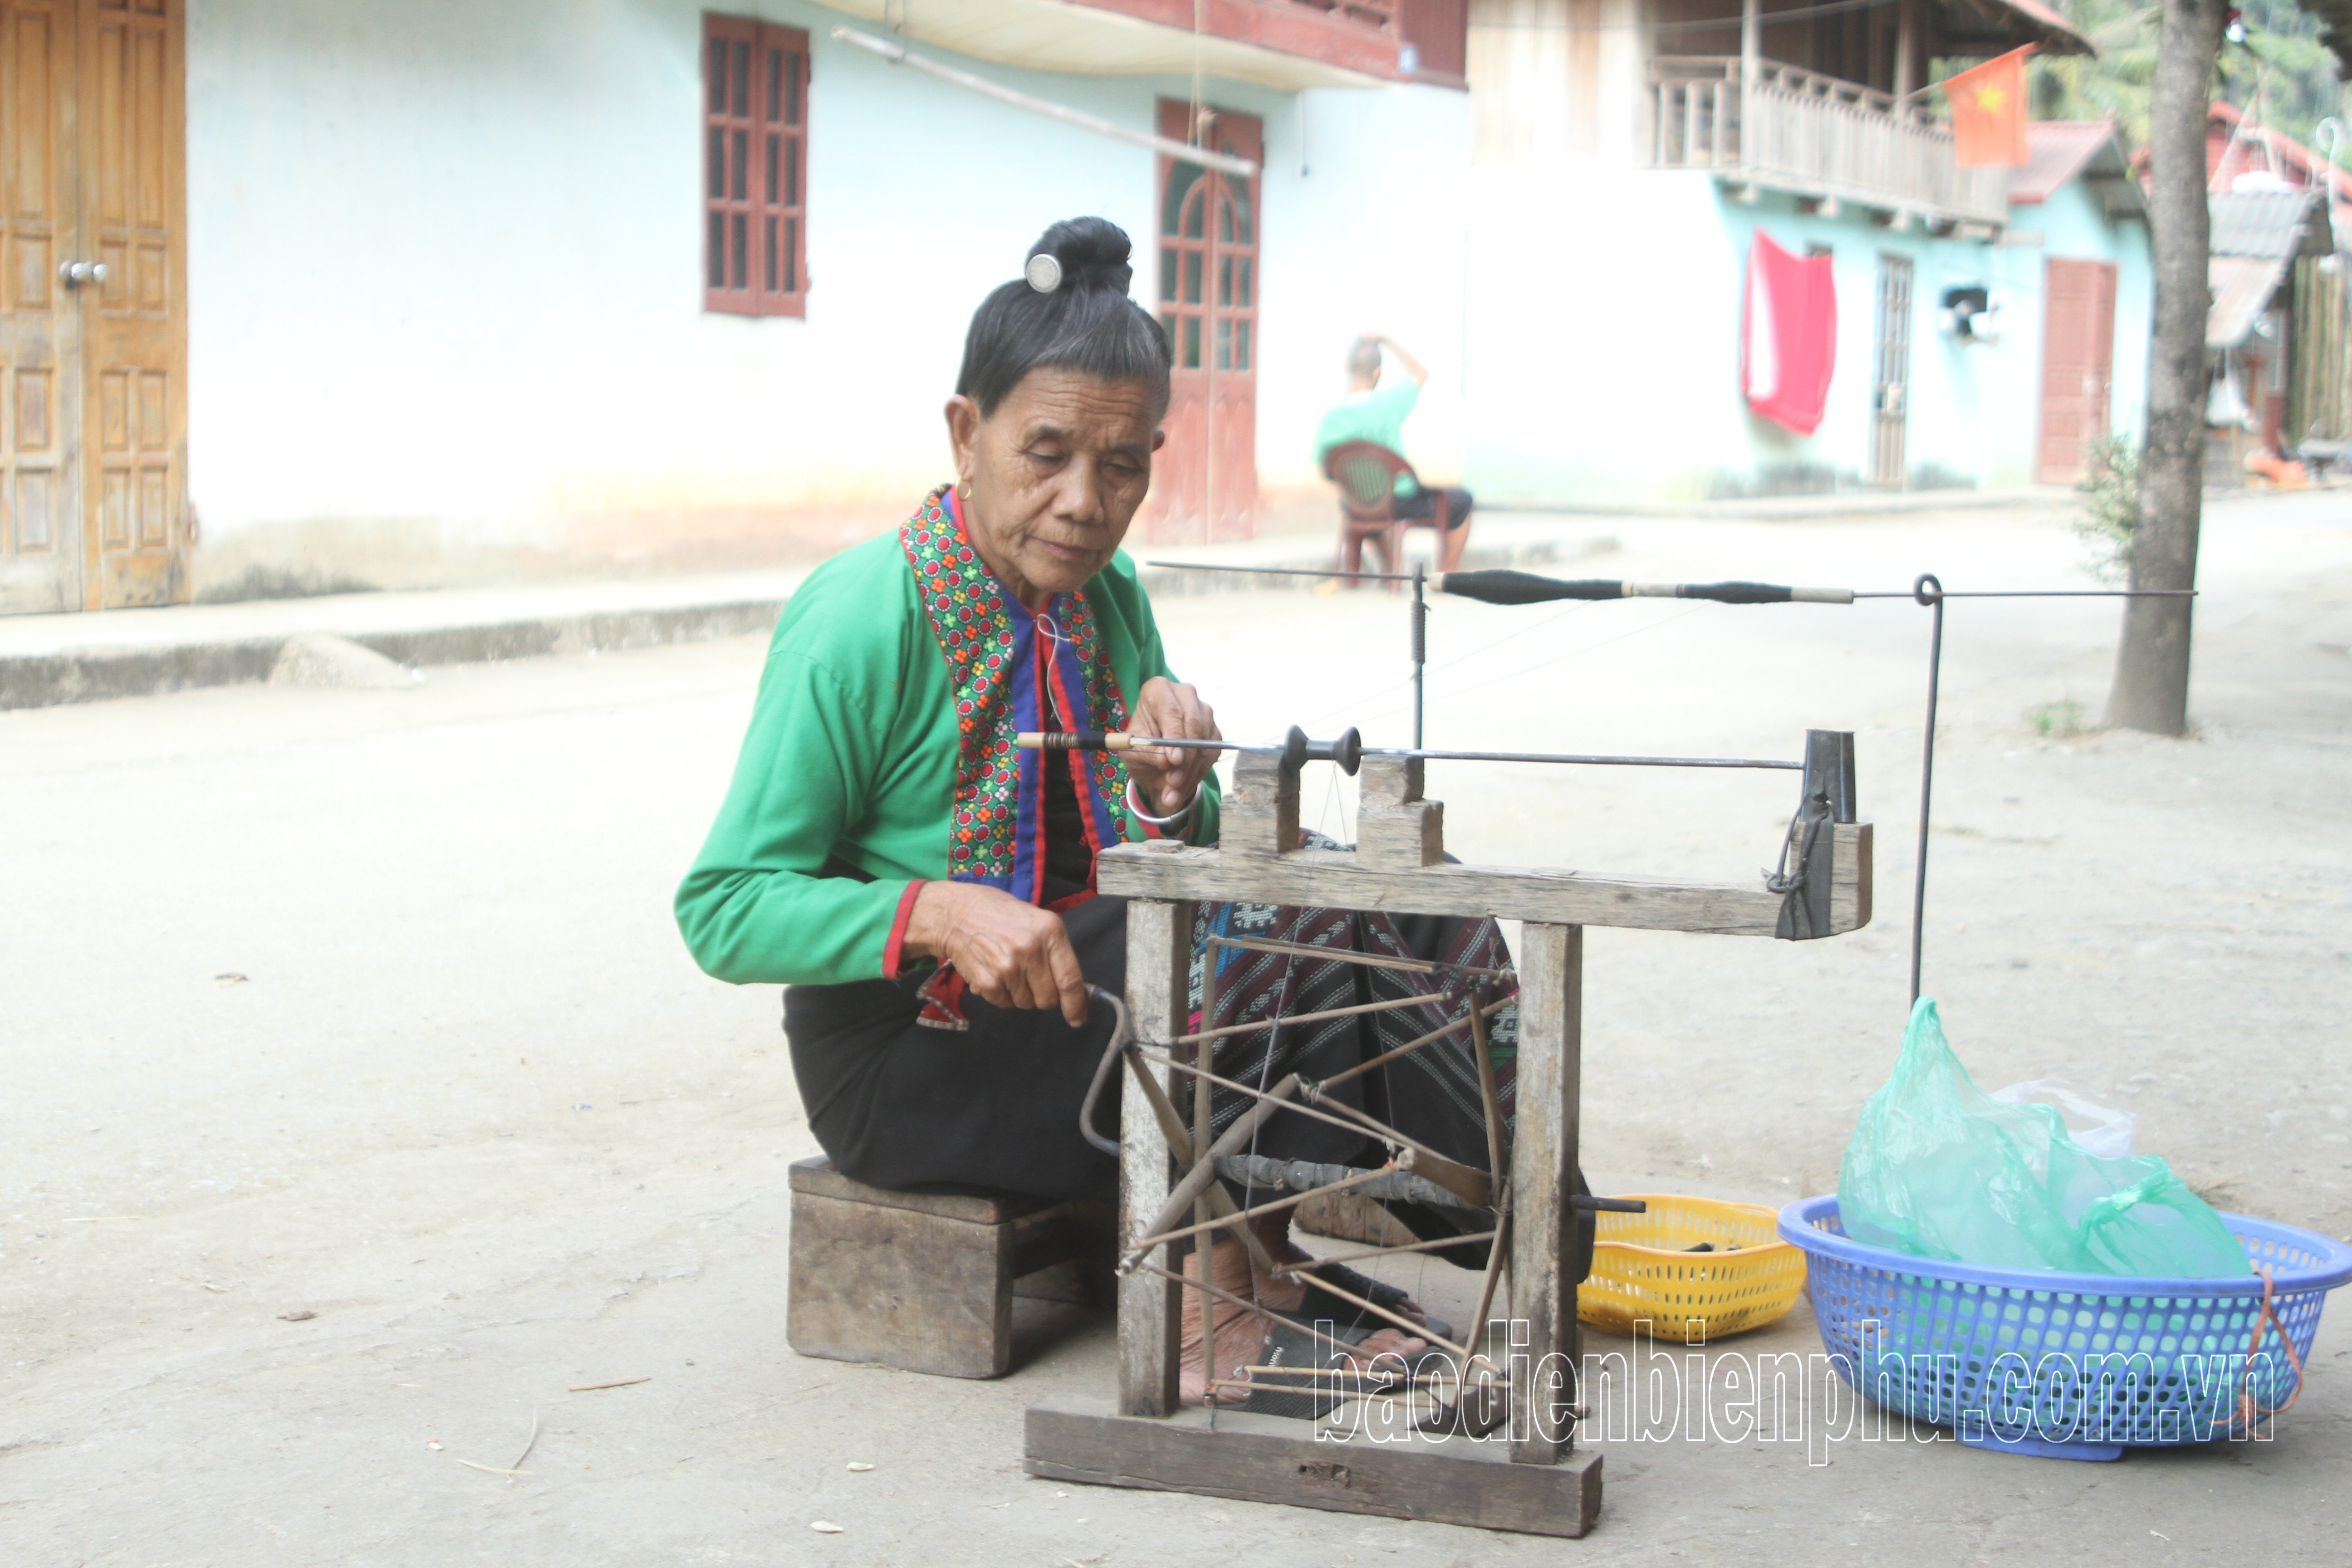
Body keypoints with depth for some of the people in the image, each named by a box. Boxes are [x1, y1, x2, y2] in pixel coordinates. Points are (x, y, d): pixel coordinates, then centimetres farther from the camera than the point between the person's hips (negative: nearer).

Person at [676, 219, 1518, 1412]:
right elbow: (723, 911, -18)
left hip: (1089, 985, 7)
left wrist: (1169, 788, -16)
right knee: (1272, 949, -25)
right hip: (911, 1056, -7)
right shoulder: (859, 626, -18)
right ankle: (1215, 1303, -12)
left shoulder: (1109, 595, 4)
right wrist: (939, 914, -33)